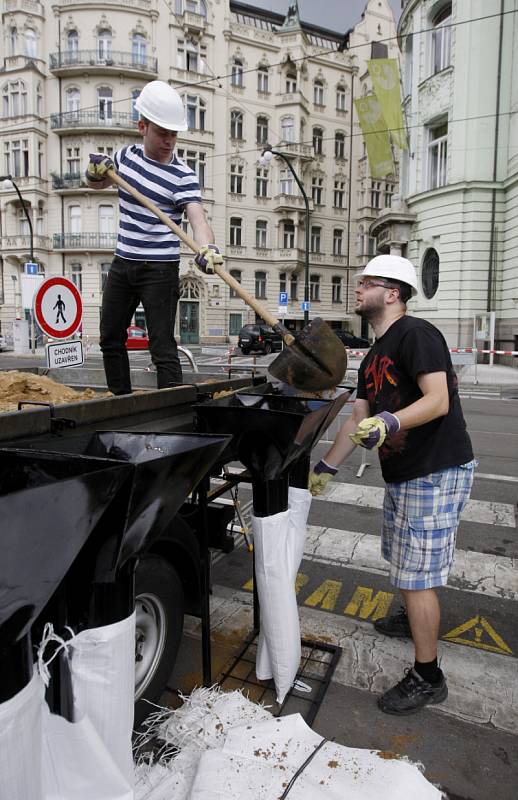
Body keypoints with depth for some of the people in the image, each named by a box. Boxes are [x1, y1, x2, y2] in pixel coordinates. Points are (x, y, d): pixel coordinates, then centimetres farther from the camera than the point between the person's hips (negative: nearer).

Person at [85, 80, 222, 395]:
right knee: (111, 340, 15)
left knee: (163, 347, -10)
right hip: (123, 263, 7)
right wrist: (96, 171, -1)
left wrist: (208, 248, -49)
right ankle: (122, 402, 31)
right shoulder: (127, 155, 6)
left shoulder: (183, 176, -12)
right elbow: (96, 183, 23)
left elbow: (198, 219, -27)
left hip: (160, 269, -7)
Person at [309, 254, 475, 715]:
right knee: (403, 564, 23)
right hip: (402, 474, 9)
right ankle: (416, 620, 48)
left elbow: (438, 399, -25)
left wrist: (390, 422, -40)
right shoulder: (373, 358, 14)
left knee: (417, 575, -2)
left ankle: (428, 677, 15)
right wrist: (326, 468, 15)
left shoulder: (416, 334, -15)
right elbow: (358, 421, 15)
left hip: (437, 473, -9)